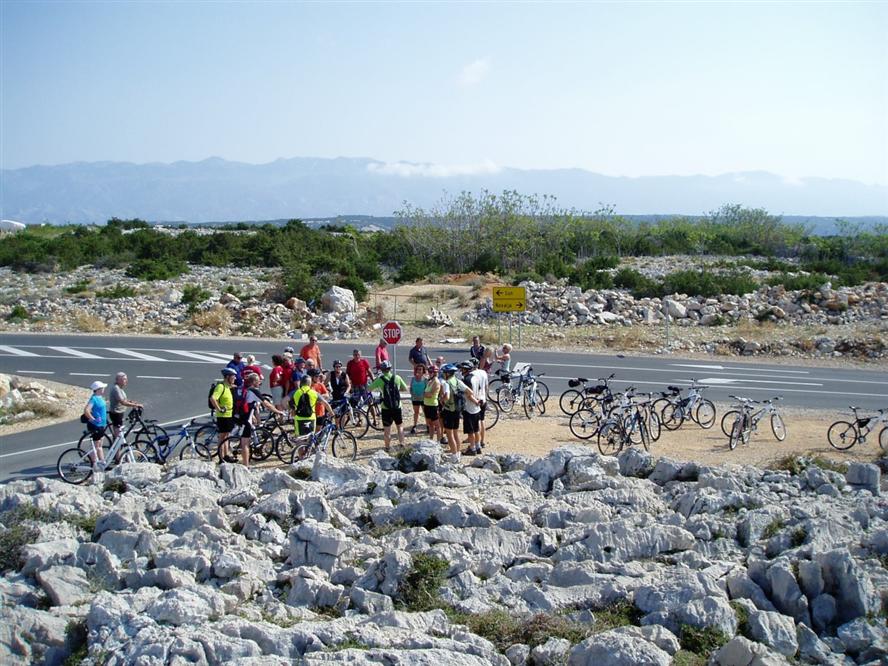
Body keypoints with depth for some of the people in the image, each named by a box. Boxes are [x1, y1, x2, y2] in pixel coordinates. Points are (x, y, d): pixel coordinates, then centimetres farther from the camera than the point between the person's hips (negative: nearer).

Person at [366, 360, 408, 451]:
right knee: (400, 426, 20)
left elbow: (369, 389, -6)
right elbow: (405, 388, 8)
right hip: (397, 407, 2)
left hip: (386, 408, -2)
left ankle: (388, 447, 12)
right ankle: (402, 444, 16)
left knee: (387, 429, 7)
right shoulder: (397, 378, -3)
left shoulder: (380, 379, -9)